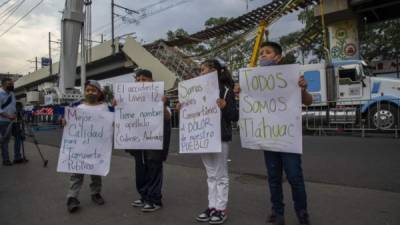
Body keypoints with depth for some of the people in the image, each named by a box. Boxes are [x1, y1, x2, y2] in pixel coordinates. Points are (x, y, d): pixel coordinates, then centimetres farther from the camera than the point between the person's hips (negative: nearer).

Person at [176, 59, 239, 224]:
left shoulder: (225, 90, -8)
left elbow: (235, 117, -11)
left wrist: (225, 107, -28)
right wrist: (182, 109, 3)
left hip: (220, 138, -6)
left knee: (221, 175, 5)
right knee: (211, 175, 13)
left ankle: (221, 209, 15)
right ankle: (212, 207, 23)